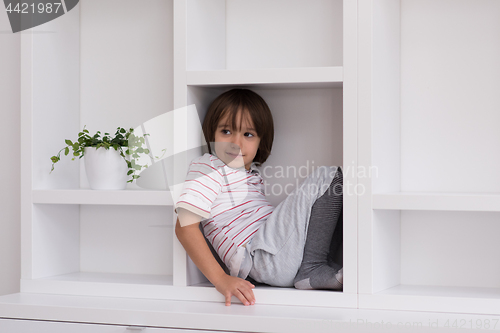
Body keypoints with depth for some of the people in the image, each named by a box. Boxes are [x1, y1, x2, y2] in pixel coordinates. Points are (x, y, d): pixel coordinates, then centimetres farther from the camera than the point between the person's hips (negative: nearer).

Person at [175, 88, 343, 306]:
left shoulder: (251, 173, 26)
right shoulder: (207, 168, 0)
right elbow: (185, 226, -13)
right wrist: (221, 280, -23)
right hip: (260, 259, -9)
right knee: (328, 177, -8)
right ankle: (313, 269, -13)